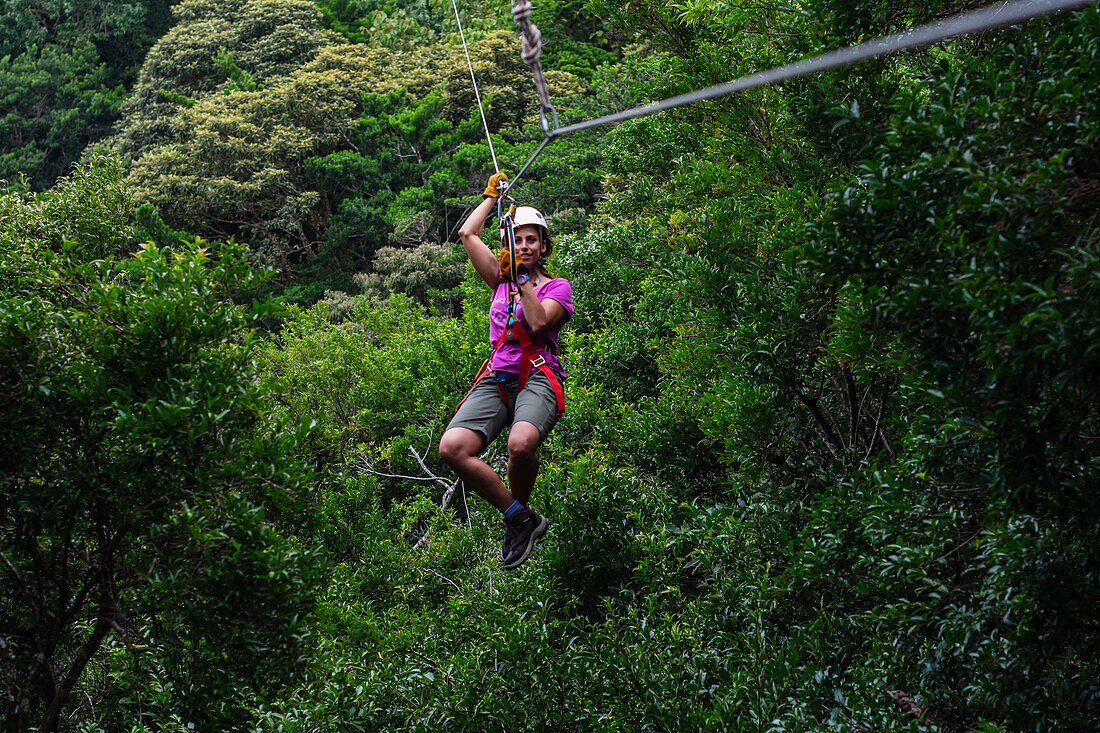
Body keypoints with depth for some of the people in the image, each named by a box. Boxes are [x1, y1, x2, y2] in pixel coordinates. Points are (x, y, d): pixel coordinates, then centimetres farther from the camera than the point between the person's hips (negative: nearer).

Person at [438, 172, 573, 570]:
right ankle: (521, 519, -11)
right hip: (496, 379, 4)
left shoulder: (558, 286, 13)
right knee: (452, 447, -24)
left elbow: (539, 321, -7)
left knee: (521, 443, -38)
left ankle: (519, 513, -5)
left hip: (537, 377, -4)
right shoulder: (501, 279, 23)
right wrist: (492, 195, 32)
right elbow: (467, 233, 21)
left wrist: (523, 280, -2)